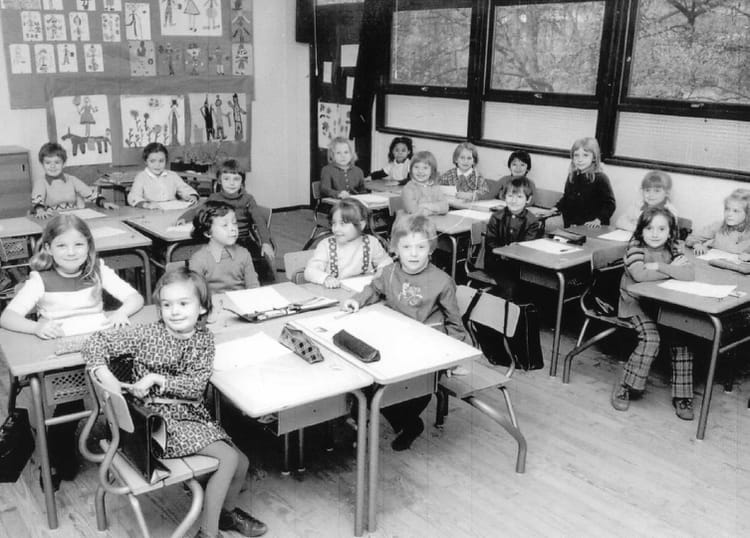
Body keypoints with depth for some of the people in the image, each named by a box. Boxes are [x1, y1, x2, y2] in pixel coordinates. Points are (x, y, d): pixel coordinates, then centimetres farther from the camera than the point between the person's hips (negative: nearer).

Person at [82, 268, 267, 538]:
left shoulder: (204, 338, -3)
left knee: (242, 463, 6)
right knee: (228, 458, -17)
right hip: (160, 419, -5)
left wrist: (156, 378, -25)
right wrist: (106, 377, -27)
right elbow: (97, 343, -12)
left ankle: (227, 511, 37)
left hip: (194, 414, 5)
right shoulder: (149, 334, -12)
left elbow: (196, 384, -13)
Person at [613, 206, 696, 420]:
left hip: (662, 304, 4)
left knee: (683, 337, -16)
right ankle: (625, 385, -7)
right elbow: (640, 275, -29)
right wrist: (672, 269, -17)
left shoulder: (672, 250, 1)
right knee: (651, 338, -26)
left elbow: (690, 274, -17)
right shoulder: (635, 247, -10)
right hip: (635, 303, -4)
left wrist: (659, 266, -22)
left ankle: (682, 396, -3)